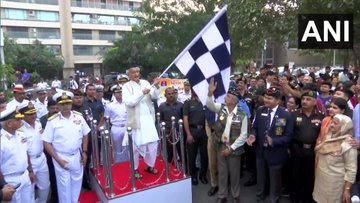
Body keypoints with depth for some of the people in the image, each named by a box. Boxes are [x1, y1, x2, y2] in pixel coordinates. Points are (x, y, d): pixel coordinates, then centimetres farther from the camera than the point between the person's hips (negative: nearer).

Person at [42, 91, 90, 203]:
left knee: (77, 182, 18)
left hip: (77, 156, 3)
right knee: (64, 185, 10)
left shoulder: (79, 116, -5)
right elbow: (46, 143, -9)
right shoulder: (52, 121, -13)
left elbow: (85, 135, 6)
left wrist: (84, 152, 3)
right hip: (61, 157, -3)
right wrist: (58, 160, -13)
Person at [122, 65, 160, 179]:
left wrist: (156, 86, -17)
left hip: (149, 119, 5)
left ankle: (149, 165, 30)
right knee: (135, 146, 6)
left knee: (153, 144, 11)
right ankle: (135, 169, 23)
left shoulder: (145, 83, 7)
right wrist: (142, 93, -21)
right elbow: (129, 102, -18)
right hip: (135, 120, -4)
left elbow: (155, 96, 1)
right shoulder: (126, 86, -5)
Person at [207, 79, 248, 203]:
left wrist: (231, 148, -14)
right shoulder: (221, 108, -2)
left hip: (234, 149, -3)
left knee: (234, 173, 13)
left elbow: (243, 135, -12)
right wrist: (210, 93, -32)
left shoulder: (242, 116, -13)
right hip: (221, 146, 3)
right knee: (222, 172, 15)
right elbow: (209, 104, -14)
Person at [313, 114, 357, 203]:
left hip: (334, 183, -6)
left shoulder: (348, 145, -19)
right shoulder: (329, 137, 3)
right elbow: (317, 150, 21)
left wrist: (347, 190, -17)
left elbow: (351, 170, -18)